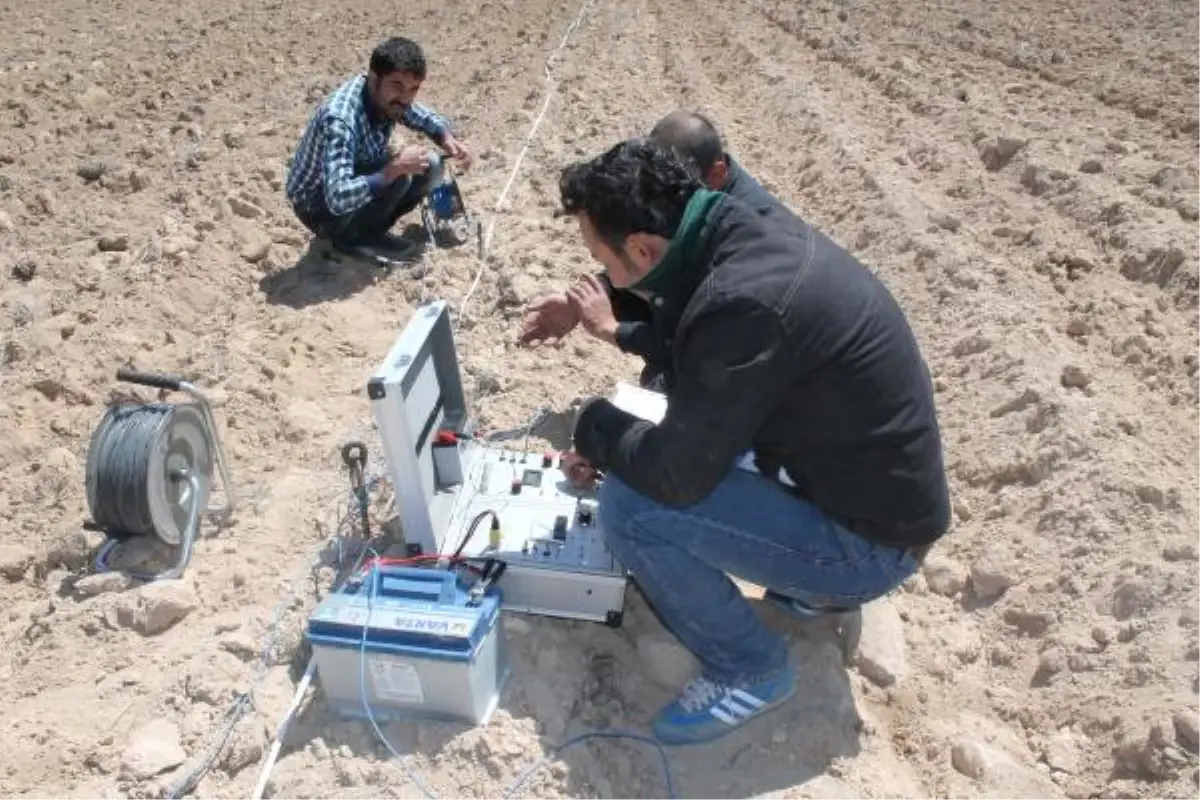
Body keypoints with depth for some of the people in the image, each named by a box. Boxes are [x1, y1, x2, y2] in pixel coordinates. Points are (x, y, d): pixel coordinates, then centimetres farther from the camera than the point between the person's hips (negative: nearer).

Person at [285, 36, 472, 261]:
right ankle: (352, 237, -6)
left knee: (429, 166, -4)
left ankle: (367, 230, 6)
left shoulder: (388, 96, -11)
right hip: (320, 210, -8)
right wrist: (395, 167, -39)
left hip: (355, 182, 8)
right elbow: (339, 199, -45)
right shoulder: (340, 118, -36)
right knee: (398, 177, -29)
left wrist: (448, 140, -12)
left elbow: (427, 119, 10)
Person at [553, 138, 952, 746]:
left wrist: (593, 426, -6)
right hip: (870, 485, 9)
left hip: (869, 538, -9)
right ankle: (818, 581, 21)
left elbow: (676, 476, -25)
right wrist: (611, 443, 5)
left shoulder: (744, 301, -31)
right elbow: (696, 386, 12)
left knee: (628, 507, -17)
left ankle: (751, 669, 5)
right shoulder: (749, 236, -3)